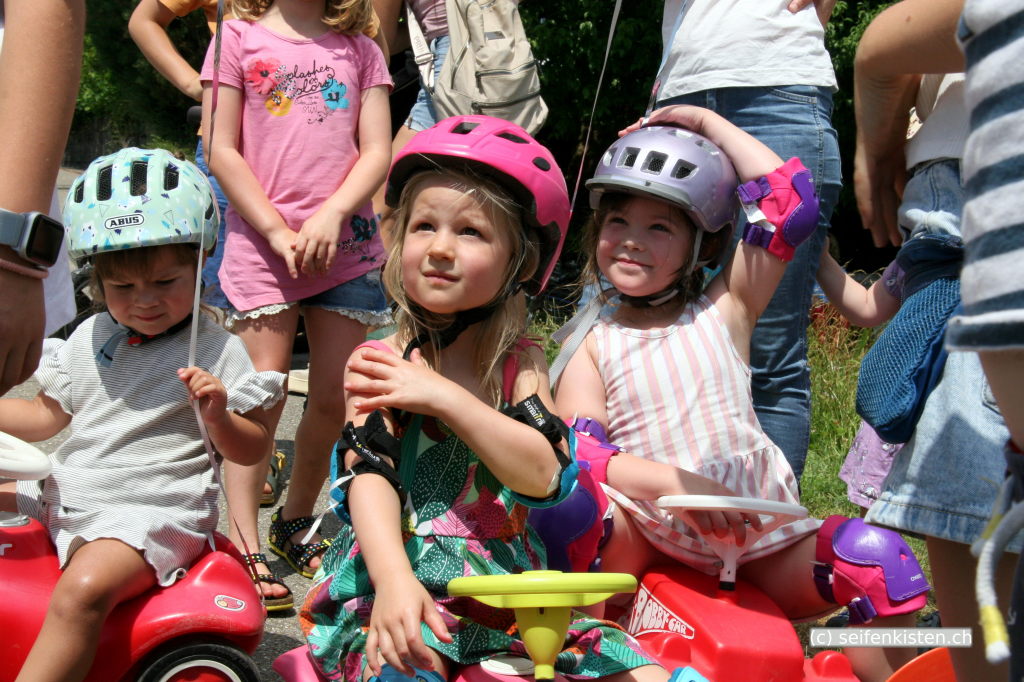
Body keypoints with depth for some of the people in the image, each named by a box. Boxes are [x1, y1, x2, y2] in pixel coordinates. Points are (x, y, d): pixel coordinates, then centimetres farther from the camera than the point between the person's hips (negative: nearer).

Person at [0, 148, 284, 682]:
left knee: (82, 589, -33)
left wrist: (218, 417, -22)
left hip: (152, 510, -7)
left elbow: (252, 451, -2)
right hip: (68, 492, 8)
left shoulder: (215, 350, -5)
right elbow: (47, 416, 21)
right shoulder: (89, 338, 11)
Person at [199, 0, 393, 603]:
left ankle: (296, 524, 25)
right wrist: (276, 231, -8)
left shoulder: (360, 50, 11)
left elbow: (377, 152, 4)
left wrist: (331, 217, -12)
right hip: (261, 244, -3)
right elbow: (221, 150, -1)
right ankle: (245, 545, 1)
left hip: (347, 246, 3)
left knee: (334, 399, 6)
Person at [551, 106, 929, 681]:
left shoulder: (724, 312, 7)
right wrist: (670, 482, -27)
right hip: (646, 540, -1)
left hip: (759, 534, 1)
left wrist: (708, 123, 4)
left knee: (876, 558, -20)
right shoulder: (592, 347, 6)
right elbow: (578, 450, -10)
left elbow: (790, 201, -4)